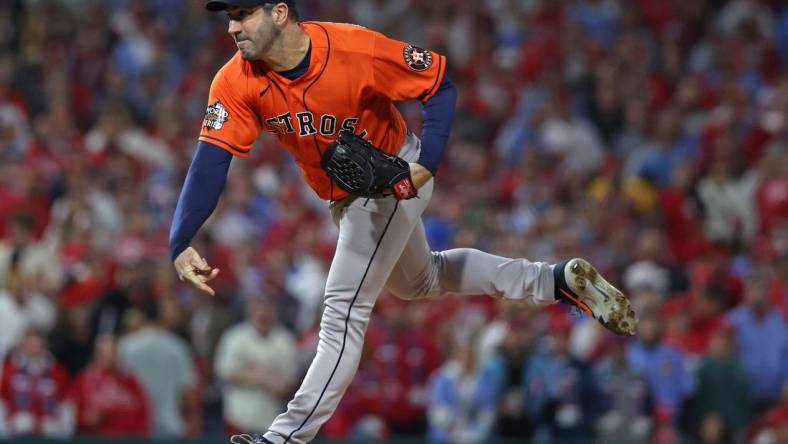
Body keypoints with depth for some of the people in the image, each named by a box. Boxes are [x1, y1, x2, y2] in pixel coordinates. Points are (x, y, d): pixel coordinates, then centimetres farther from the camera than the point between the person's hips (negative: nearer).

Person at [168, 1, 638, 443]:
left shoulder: (355, 49, -32)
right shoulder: (237, 83, -20)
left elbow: (440, 83, -20)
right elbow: (210, 163, -27)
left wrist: (427, 162, -33)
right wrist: (180, 245, -40)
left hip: (394, 182, -7)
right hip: (346, 197, 7)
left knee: (343, 311, -10)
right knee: (420, 280, 26)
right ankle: (559, 281, 35)